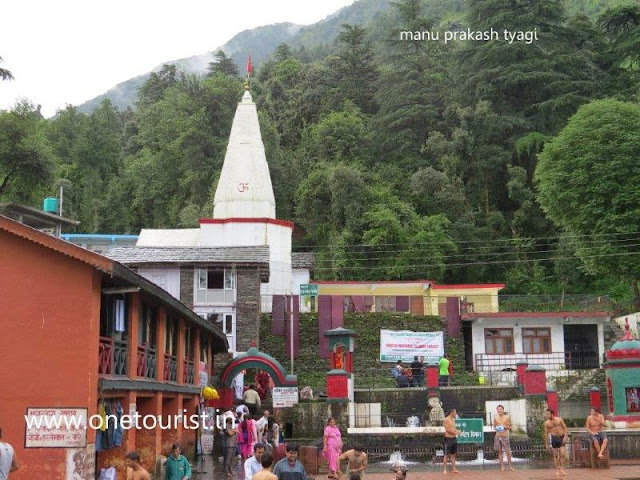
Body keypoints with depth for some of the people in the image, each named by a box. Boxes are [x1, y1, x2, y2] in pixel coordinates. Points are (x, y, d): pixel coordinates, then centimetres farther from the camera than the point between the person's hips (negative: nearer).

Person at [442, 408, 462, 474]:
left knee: (453, 454, 10)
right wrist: (456, 432, -19)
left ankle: (453, 469, 15)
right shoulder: (446, 420, -11)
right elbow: (448, 430, -17)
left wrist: (458, 431, 2)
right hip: (448, 439, -8)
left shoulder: (453, 420, 15)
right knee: (446, 455, -5)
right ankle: (444, 470, -3)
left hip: (454, 438, 8)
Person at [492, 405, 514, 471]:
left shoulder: (507, 417, 0)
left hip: (504, 436, -2)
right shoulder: (495, 418, 5)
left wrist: (504, 427, -15)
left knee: (508, 452, -5)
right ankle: (502, 466, 12)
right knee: (499, 451, 5)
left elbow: (509, 427, 4)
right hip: (497, 436, 2)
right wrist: (496, 428, -9)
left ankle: (510, 466, 4)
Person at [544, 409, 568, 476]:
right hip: (554, 438, 1)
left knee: (562, 454, -8)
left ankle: (562, 469, -1)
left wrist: (565, 437, -11)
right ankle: (557, 470, 10)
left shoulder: (559, 419, -3)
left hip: (561, 438, -1)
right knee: (555, 455, 3)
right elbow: (546, 433, 5)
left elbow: (565, 428, 1)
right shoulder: (547, 423, -1)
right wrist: (547, 444, 6)